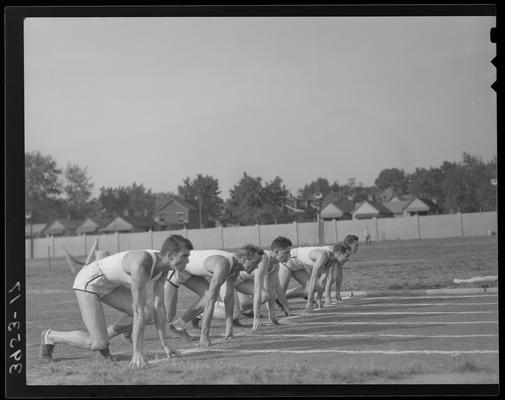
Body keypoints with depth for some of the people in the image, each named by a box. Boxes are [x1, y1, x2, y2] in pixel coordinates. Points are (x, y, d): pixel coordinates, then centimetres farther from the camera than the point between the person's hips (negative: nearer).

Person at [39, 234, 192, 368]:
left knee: (148, 314, -7)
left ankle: (103, 335, 13)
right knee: (98, 344, -15)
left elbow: (159, 306, -4)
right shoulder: (141, 264, -37)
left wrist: (164, 345, -7)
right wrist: (137, 352, -36)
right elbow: (138, 310, -37)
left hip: (108, 284, 9)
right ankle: (50, 337, 9)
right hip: (87, 283, -9)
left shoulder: (163, 264, -9)